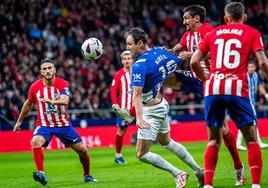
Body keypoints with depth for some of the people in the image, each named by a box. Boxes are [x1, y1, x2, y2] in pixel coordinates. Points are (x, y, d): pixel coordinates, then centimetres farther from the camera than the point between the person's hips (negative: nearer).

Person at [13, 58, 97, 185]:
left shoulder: (62, 84, -13)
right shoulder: (35, 87, -7)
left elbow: (65, 100, -33)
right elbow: (28, 104, 11)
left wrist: (52, 101, -53)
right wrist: (19, 121, 20)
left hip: (63, 124, 0)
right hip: (43, 124, 0)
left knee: (82, 150, 1)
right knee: (36, 141, -33)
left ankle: (87, 175, 27)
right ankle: (41, 174, -38)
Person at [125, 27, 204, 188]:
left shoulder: (139, 66, -25)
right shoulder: (159, 51, -3)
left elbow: (137, 95, -33)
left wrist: (139, 118, -38)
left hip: (151, 111, -9)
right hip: (162, 104, 10)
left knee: (142, 154, -3)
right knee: (166, 142, 30)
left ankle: (178, 174, 0)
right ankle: (198, 170, 34)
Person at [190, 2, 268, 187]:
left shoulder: (213, 33, 19)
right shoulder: (252, 33, 10)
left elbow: (194, 62, 13)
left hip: (213, 89, 3)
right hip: (237, 90, -3)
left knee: (214, 140, 14)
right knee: (251, 139, 6)